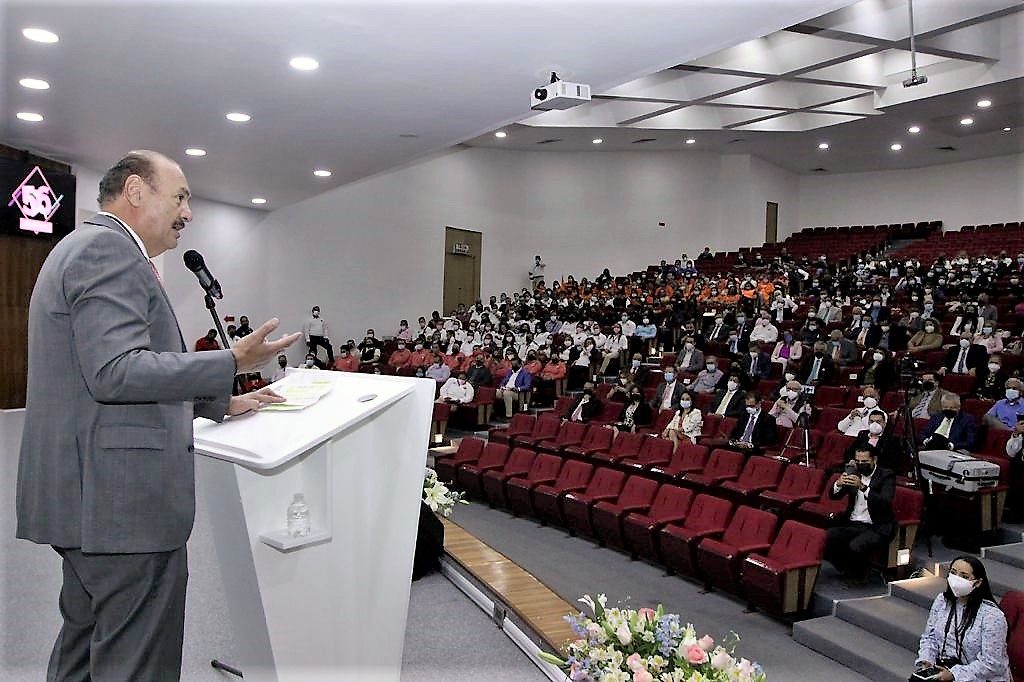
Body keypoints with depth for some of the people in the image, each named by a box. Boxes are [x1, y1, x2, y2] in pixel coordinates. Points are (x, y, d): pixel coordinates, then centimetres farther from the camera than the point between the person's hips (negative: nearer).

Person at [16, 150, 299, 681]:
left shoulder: (86, 246, 20)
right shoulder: (107, 247, -14)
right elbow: (117, 372, -25)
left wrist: (221, 403, 20)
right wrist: (231, 364, -21)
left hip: (88, 493, 11)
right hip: (123, 497, -11)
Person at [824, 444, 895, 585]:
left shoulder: (886, 476, -4)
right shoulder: (855, 473, 9)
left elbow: (885, 503, -21)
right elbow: (833, 496, 8)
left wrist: (862, 487, -34)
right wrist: (839, 484, -16)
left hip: (876, 527, -5)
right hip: (852, 523, 5)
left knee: (855, 546, -32)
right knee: (826, 539, -21)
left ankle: (859, 575, 1)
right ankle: (848, 571, 5)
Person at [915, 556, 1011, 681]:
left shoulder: (992, 615, -16)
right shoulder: (941, 600, 2)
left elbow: (991, 664, -17)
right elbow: (929, 637, 9)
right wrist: (926, 660, -9)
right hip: (943, 668, 4)